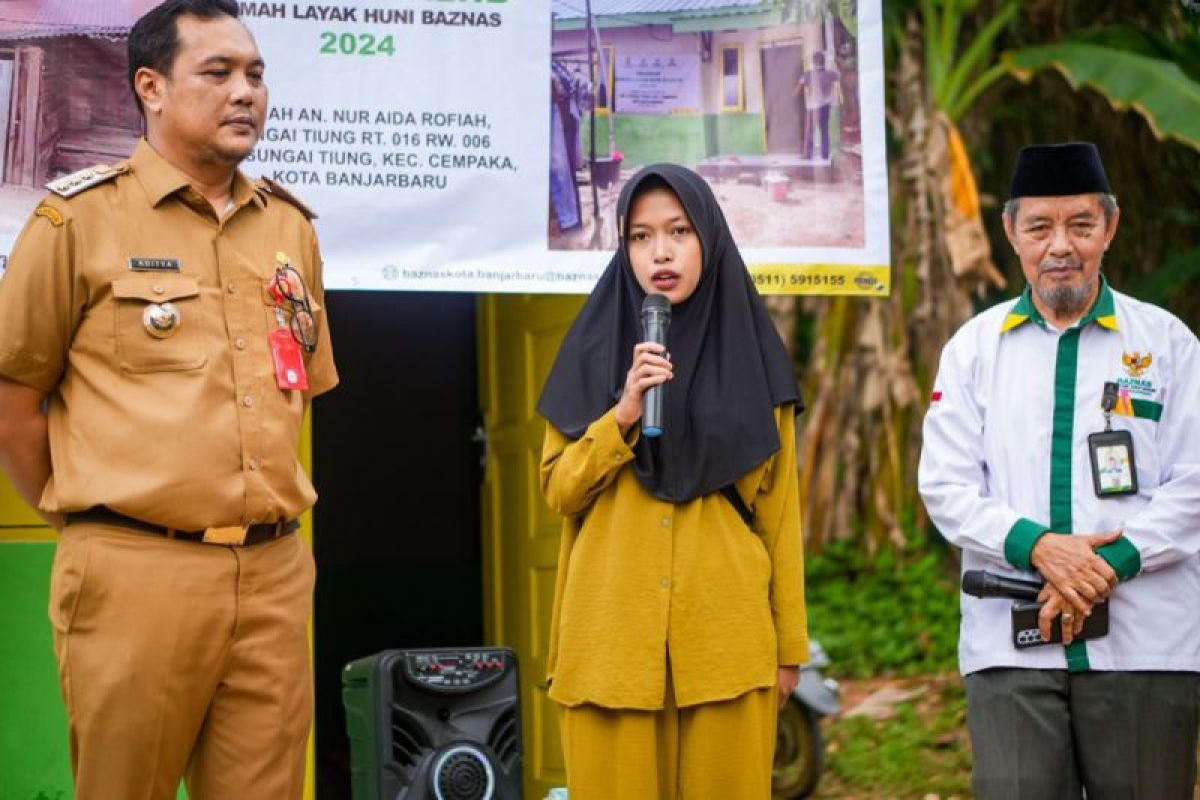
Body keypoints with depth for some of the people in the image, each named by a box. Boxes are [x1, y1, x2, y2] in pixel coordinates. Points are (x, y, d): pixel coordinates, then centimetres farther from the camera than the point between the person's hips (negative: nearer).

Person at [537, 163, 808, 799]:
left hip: (726, 632, 0)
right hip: (614, 632, 0)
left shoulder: (749, 351, 5)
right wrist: (622, 415, -13)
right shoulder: (599, 347, 5)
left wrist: (789, 640, 5)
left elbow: (778, 506, 6)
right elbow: (557, 487, 3)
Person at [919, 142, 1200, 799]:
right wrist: (1037, 546, -12)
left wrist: (1110, 565, -13)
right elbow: (945, 486, 5)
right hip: (1009, 645, 1)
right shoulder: (975, 346, 11)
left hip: (1145, 645, 0)